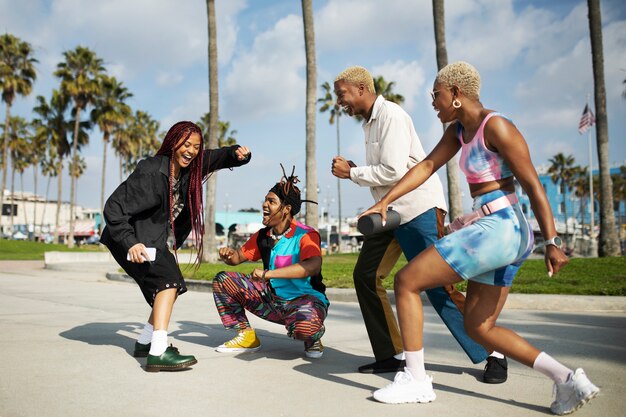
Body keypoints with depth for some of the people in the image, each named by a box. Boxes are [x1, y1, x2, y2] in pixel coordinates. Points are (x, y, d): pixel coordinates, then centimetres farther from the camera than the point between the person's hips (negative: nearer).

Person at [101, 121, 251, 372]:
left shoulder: (190, 167, -4)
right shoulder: (151, 172, -24)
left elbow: (218, 157, 10)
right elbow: (114, 208, -24)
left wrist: (238, 154, -13)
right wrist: (130, 243, -34)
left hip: (156, 241, 9)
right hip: (131, 240, -9)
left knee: (170, 287, 15)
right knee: (168, 280, -24)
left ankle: (144, 344, 28)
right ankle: (158, 353, -29)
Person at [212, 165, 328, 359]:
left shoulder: (305, 235, -19)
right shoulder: (263, 236, 3)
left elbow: (313, 266, -37)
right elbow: (239, 256, 16)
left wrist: (268, 273, -40)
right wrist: (228, 254, -11)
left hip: (305, 299, -6)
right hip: (273, 299, 6)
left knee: (305, 326, -42)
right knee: (222, 281, -1)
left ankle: (313, 338, -1)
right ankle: (246, 336, 8)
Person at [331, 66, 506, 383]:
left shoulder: (390, 115, -13)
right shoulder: (370, 121, 15)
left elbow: (394, 171, -22)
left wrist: (352, 173, -10)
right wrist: (355, 171, -1)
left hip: (418, 209, -10)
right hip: (390, 211, 10)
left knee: (438, 286, -8)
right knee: (366, 275, 4)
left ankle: (492, 355, 9)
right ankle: (391, 355, 13)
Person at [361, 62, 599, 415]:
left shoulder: (496, 126, -12)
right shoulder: (459, 130, 14)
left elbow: (533, 186, -13)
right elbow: (427, 166, 15)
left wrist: (552, 242, -15)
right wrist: (385, 202, 9)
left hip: (498, 228, -10)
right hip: (494, 231, 10)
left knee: (406, 281, -5)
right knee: (478, 327, 14)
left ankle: (417, 381, 3)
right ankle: (569, 380, 11)